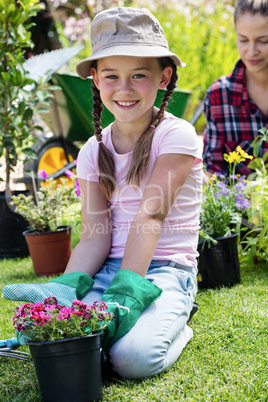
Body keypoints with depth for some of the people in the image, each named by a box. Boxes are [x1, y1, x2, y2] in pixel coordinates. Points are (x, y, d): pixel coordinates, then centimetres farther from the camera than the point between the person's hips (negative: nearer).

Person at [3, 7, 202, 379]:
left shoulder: (176, 135, -7)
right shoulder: (94, 151, 8)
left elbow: (151, 214, -18)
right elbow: (95, 235, 0)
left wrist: (126, 293, -26)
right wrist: (65, 287, -18)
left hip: (166, 269, -3)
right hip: (109, 266, 3)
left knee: (134, 357, -27)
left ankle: (174, 327, 4)